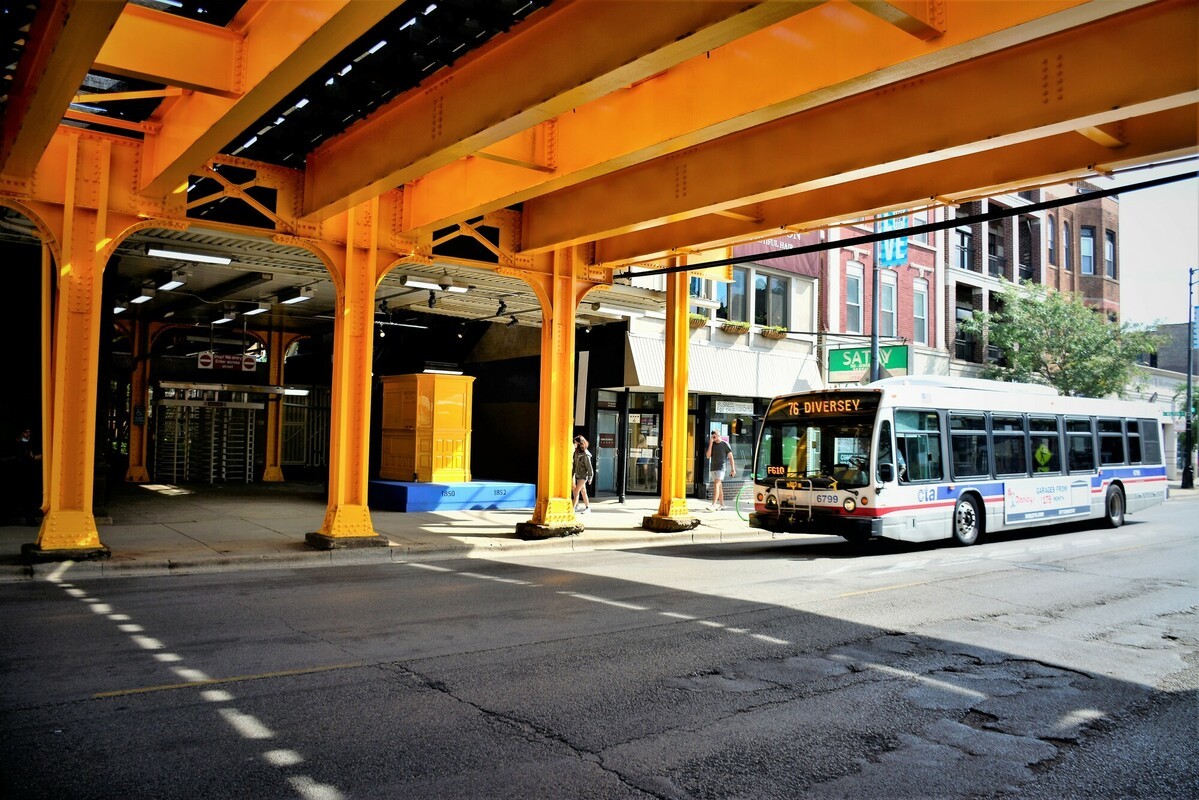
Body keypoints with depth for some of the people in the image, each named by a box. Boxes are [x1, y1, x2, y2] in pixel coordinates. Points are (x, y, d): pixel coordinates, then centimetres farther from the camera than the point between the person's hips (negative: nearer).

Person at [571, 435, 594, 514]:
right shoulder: (577, 452, 5)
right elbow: (574, 464, 12)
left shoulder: (585, 454, -17)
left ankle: (573, 508, -8)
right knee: (583, 492, 13)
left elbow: (589, 466, -14)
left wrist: (590, 477, -11)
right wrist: (572, 474, 14)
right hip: (578, 475, 8)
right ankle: (587, 508, 21)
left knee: (576, 491, -11)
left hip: (583, 475, -8)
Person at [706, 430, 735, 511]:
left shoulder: (725, 444, -2)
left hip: (721, 468, -6)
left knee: (716, 485, -17)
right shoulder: (712, 444, 11)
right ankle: (721, 505, 17)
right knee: (719, 486, 11)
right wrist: (710, 444, -6)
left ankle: (713, 505, -24)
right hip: (713, 468, 6)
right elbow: (708, 456, 1)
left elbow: (730, 457, -1)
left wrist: (733, 469, -5)